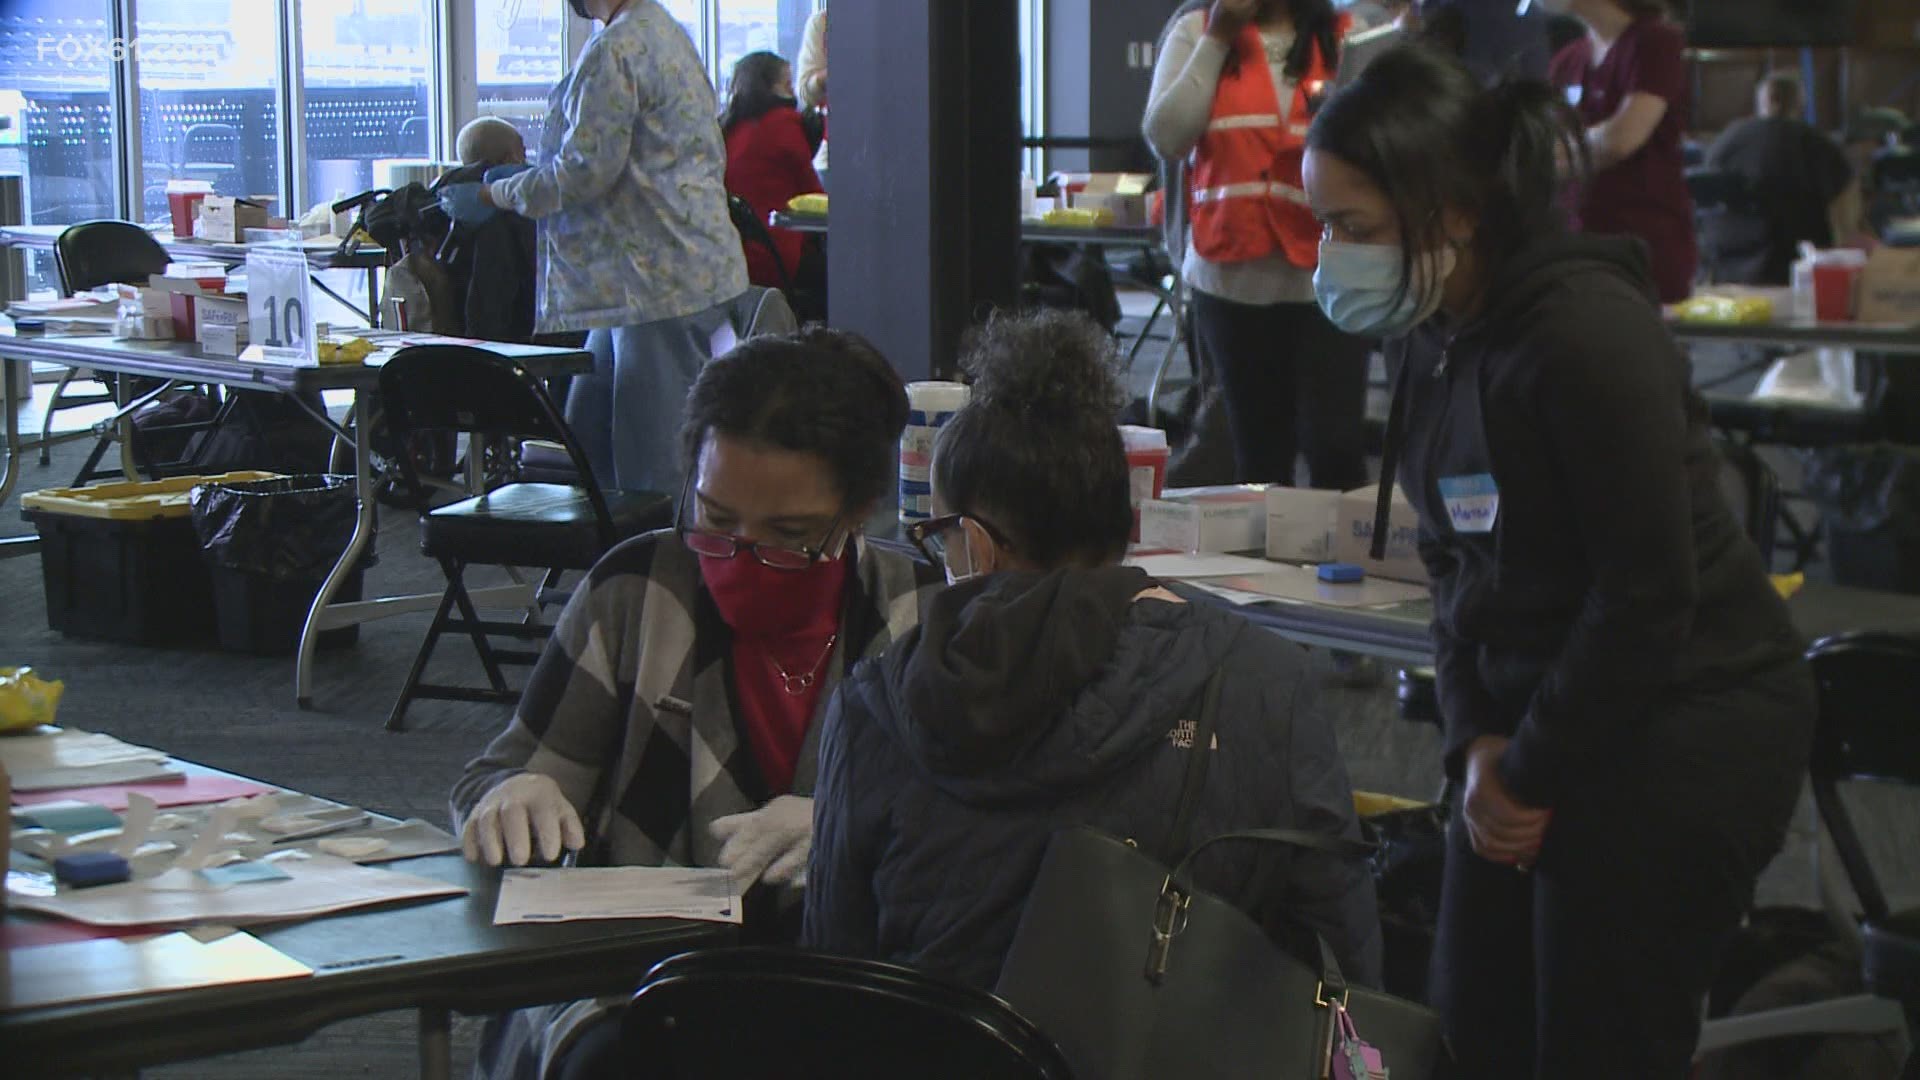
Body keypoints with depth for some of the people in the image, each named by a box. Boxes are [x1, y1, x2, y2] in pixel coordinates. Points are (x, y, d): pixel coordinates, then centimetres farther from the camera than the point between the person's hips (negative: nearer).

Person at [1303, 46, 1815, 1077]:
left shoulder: (1585, 334, -22)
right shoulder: (1437, 336, 5)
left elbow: (1649, 594, -21)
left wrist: (1532, 773, -12)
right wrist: (1476, 741, -1)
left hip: (1676, 730, -8)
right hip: (1537, 718, 8)